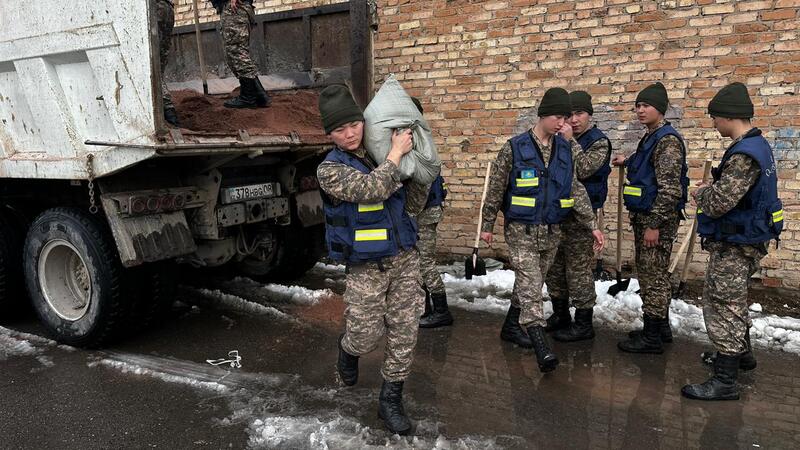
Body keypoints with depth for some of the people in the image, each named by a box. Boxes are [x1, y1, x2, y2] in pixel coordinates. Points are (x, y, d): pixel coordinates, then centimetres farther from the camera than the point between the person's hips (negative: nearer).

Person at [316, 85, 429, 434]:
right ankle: (348, 351, 41)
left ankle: (390, 401, 21)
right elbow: (372, 189, -27)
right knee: (366, 335, 4)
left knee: (404, 333, 5)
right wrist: (397, 153, -15)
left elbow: (413, 205, 9)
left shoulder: (380, 157, 6)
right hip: (366, 268, -4)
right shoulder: (330, 169, -9)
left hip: (405, 260, 4)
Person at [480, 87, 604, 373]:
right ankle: (541, 345, -13)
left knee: (531, 283, 15)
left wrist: (592, 226, 2)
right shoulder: (514, 148, -9)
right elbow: (495, 190, -3)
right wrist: (487, 225, 0)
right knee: (530, 285, -11)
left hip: (552, 231, 5)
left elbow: (577, 190, 7)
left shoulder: (566, 149, 5)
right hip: (521, 230, -5)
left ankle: (511, 327, 33)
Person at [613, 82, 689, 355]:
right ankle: (661, 327, 29)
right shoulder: (650, 138, 15)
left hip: (657, 219, -10)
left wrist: (655, 225, -23)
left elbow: (670, 188, -22)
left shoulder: (667, 140, -16)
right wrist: (627, 162, 25)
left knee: (653, 276, -3)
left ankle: (652, 337, 6)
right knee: (653, 274, 17)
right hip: (644, 217, 10)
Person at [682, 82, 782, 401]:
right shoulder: (757, 145, 9)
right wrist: (711, 188, 5)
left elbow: (718, 203, -28)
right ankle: (742, 354, 44)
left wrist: (702, 194, -8)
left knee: (722, 306, -4)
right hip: (745, 241, 11)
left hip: (734, 245, -11)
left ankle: (725, 381, 4)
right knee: (733, 300, 26)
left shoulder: (744, 155, -25)